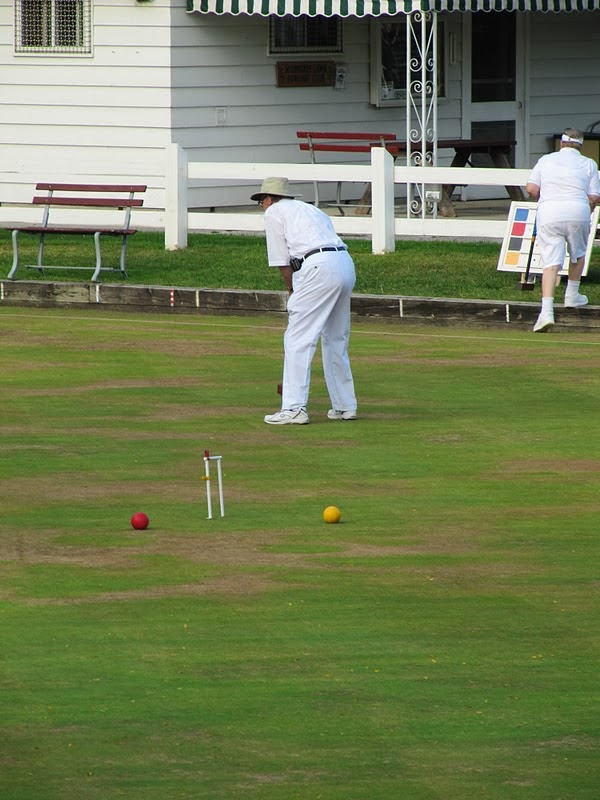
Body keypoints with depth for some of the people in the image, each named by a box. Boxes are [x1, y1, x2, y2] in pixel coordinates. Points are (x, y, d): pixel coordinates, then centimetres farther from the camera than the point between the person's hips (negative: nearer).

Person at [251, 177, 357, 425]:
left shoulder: (274, 212, 12)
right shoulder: (311, 209, 32)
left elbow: (282, 262, 6)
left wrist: (292, 291, 19)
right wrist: (298, 294, 25)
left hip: (319, 268, -8)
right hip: (346, 265, 8)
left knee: (298, 339, -5)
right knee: (336, 339, 19)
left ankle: (294, 408, -10)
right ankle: (345, 406, 23)